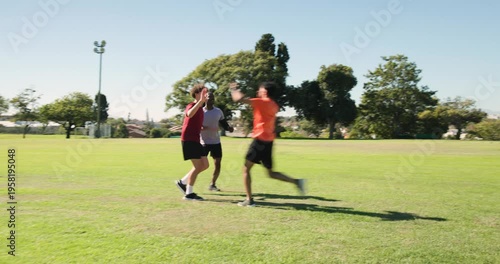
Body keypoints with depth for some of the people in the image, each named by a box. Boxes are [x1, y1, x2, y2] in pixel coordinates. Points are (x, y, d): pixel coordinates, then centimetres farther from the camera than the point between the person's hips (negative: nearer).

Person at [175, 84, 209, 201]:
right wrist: (201, 101, -48)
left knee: (205, 165, 9)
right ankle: (189, 193, 3)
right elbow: (189, 114, -40)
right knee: (198, 166, -7)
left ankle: (182, 182, 19)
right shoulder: (191, 105, -13)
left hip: (195, 140, 9)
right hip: (189, 140, -9)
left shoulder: (200, 108, 15)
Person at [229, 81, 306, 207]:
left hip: (260, 140, -8)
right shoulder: (274, 106, 14)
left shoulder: (262, 102, -10)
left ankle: (249, 200, 2)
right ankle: (296, 181, 1)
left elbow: (238, 99, -15)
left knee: (246, 168, 4)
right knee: (270, 173, 16)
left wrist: (234, 90, 5)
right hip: (269, 141, 8)